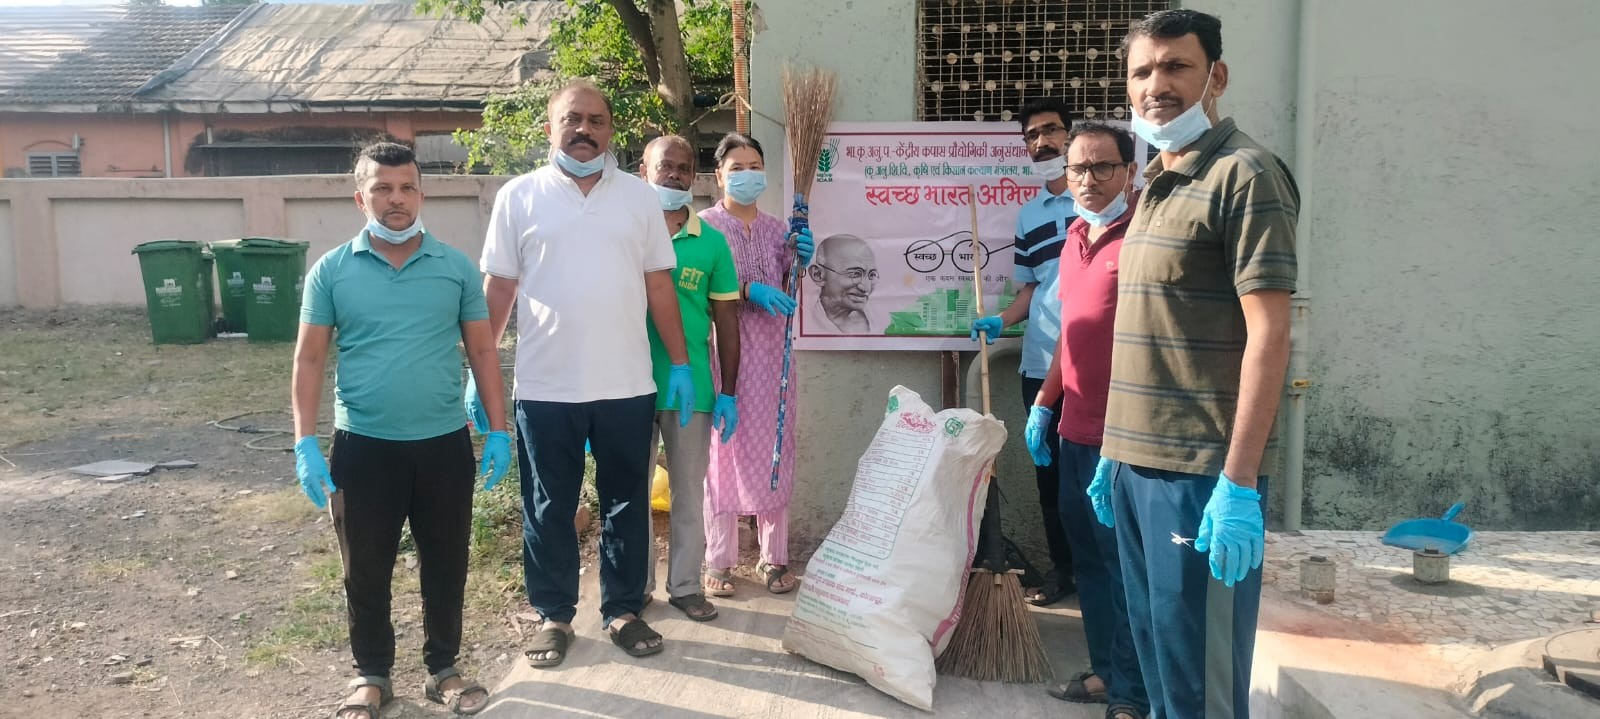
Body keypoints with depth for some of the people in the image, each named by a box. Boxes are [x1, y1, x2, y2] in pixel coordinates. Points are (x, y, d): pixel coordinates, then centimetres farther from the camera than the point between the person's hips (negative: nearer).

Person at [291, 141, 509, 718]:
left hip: (444, 442, 1)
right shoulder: (331, 271, -1)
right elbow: (309, 360, 1)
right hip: (363, 446, 0)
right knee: (366, 571, 11)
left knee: (446, 566, 12)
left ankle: (443, 669, 30)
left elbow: (482, 350, 4)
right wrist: (305, 443, -6)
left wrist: (498, 431, 0)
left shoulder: (457, 267, 1)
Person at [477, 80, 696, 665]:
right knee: (548, 508, 10)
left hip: (627, 386, 2)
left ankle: (623, 610, 26)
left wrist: (681, 364, 4)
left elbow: (659, 286, 8)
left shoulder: (639, 197, 6)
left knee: (627, 504, 11)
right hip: (544, 388, -1)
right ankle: (553, 615, 25)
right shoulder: (518, 197, 2)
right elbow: (498, 290, 3)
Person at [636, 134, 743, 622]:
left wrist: (728, 393, 1)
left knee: (690, 493, 11)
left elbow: (726, 322, 4)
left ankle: (685, 585, 24)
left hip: (692, 387, 1)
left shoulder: (711, 242, 1)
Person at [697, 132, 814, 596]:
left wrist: (799, 262, -6)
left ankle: (775, 558, 15)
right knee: (723, 450, -2)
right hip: (723, 351, -4)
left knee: (773, 450, 5)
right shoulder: (705, 224, -1)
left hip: (771, 353, 4)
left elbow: (785, 294, 12)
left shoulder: (778, 229, 14)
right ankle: (719, 561, 7)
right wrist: (749, 289, -23)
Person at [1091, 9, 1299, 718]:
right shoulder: (1157, 185, 15)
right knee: (1153, 646, 18)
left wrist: (1239, 483, -21)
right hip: (1135, 464, 8)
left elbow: (1268, 333, -16)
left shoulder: (1243, 174, -10)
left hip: (1202, 473, -8)